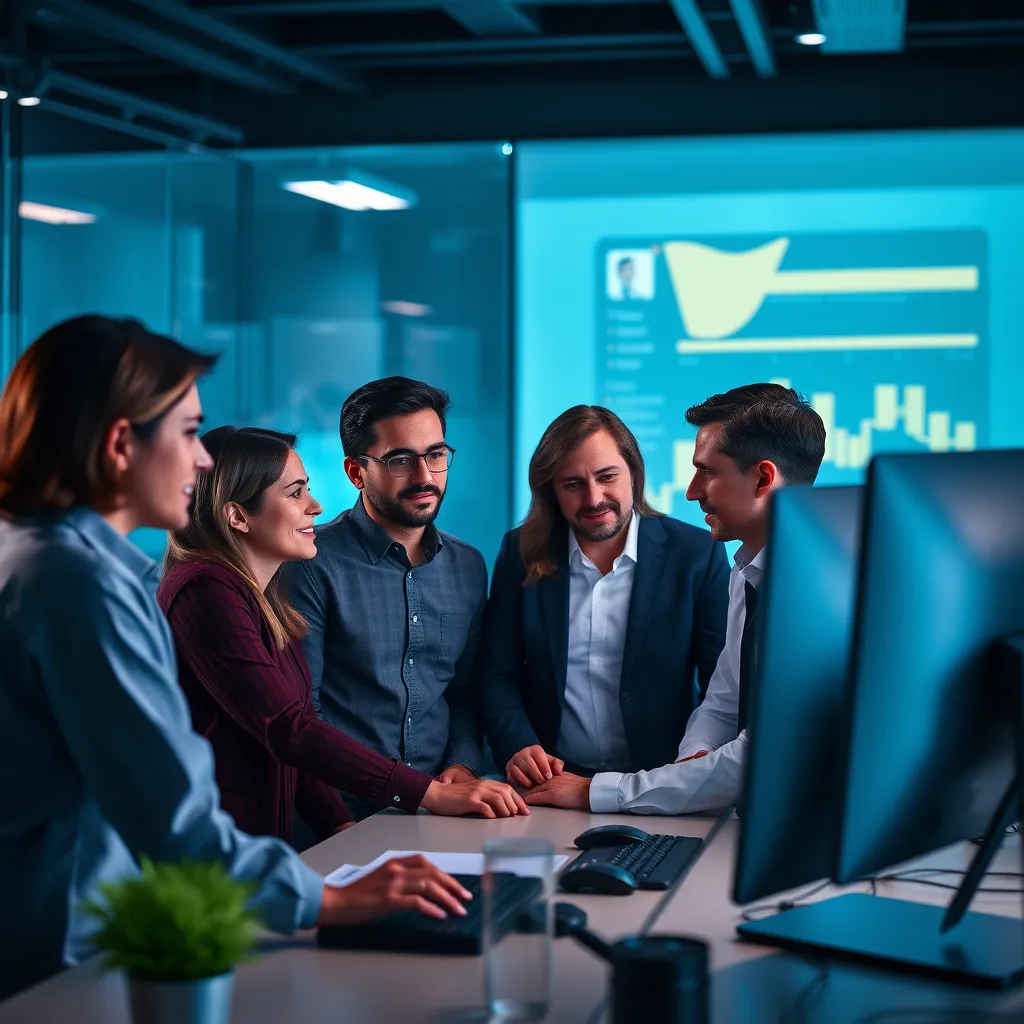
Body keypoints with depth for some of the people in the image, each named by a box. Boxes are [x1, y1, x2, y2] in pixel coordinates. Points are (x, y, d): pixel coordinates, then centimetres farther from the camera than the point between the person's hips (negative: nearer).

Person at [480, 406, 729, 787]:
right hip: (549, 782, 1)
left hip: (658, 786, -1)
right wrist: (518, 748, -12)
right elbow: (498, 676, 8)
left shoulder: (698, 555, 1)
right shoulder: (521, 553, 6)